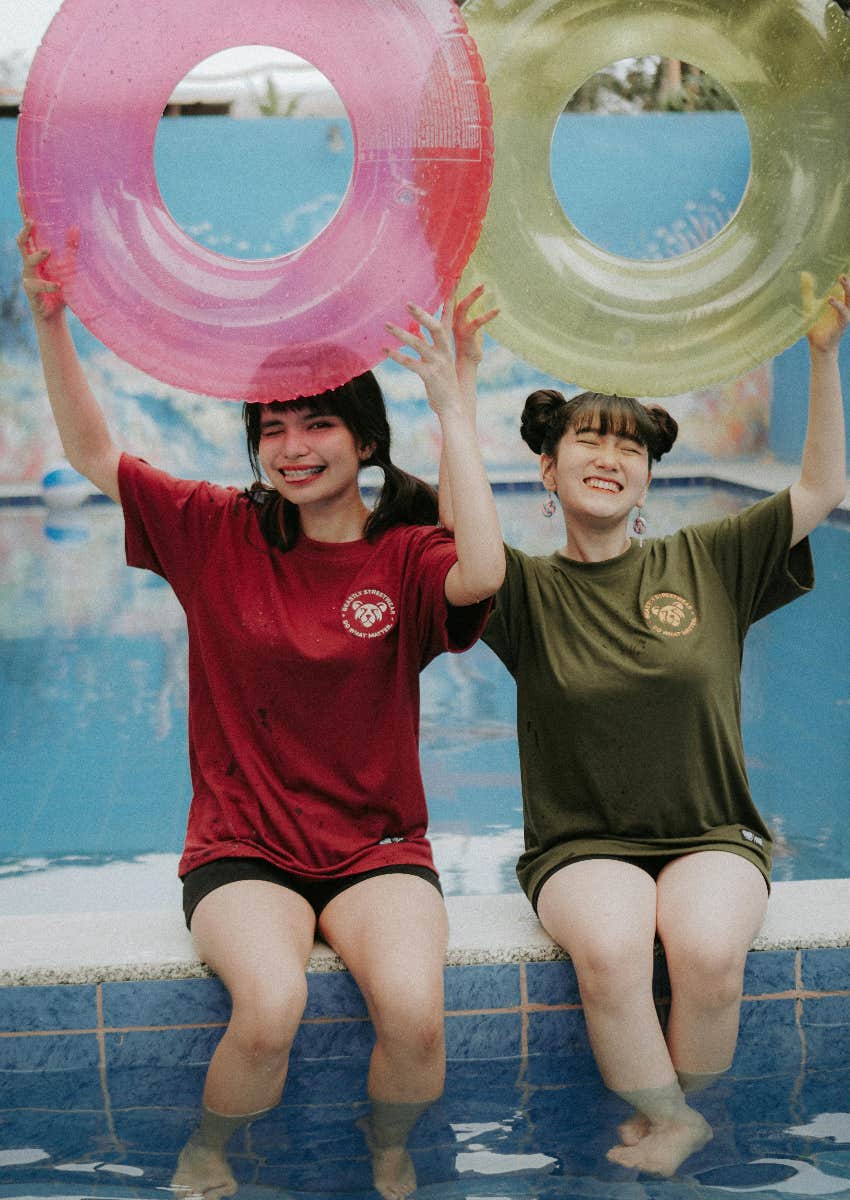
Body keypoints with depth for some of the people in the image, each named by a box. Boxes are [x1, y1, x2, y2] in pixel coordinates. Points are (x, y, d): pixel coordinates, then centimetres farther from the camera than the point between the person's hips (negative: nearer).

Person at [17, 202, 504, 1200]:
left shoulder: (404, 557, -2)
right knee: (270, 1005, -30)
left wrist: (450, 402, -23)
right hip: (240, 850, 0)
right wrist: (49, 321, -12)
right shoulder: (221, 534, 3)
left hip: (375, 850, 0)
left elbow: (481, 574, -25)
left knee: (413, 1008, -28)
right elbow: (92, 455, 0)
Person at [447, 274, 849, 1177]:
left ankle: (666, 1115, -3)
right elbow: (458, 529, -17)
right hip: (582, 848, -1)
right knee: (610, 947, -33)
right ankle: (672, 1122, -9)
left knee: (708, 950, -31)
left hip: (711, 838, 1)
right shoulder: (530, 591, 1)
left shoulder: (705, 564, 5)